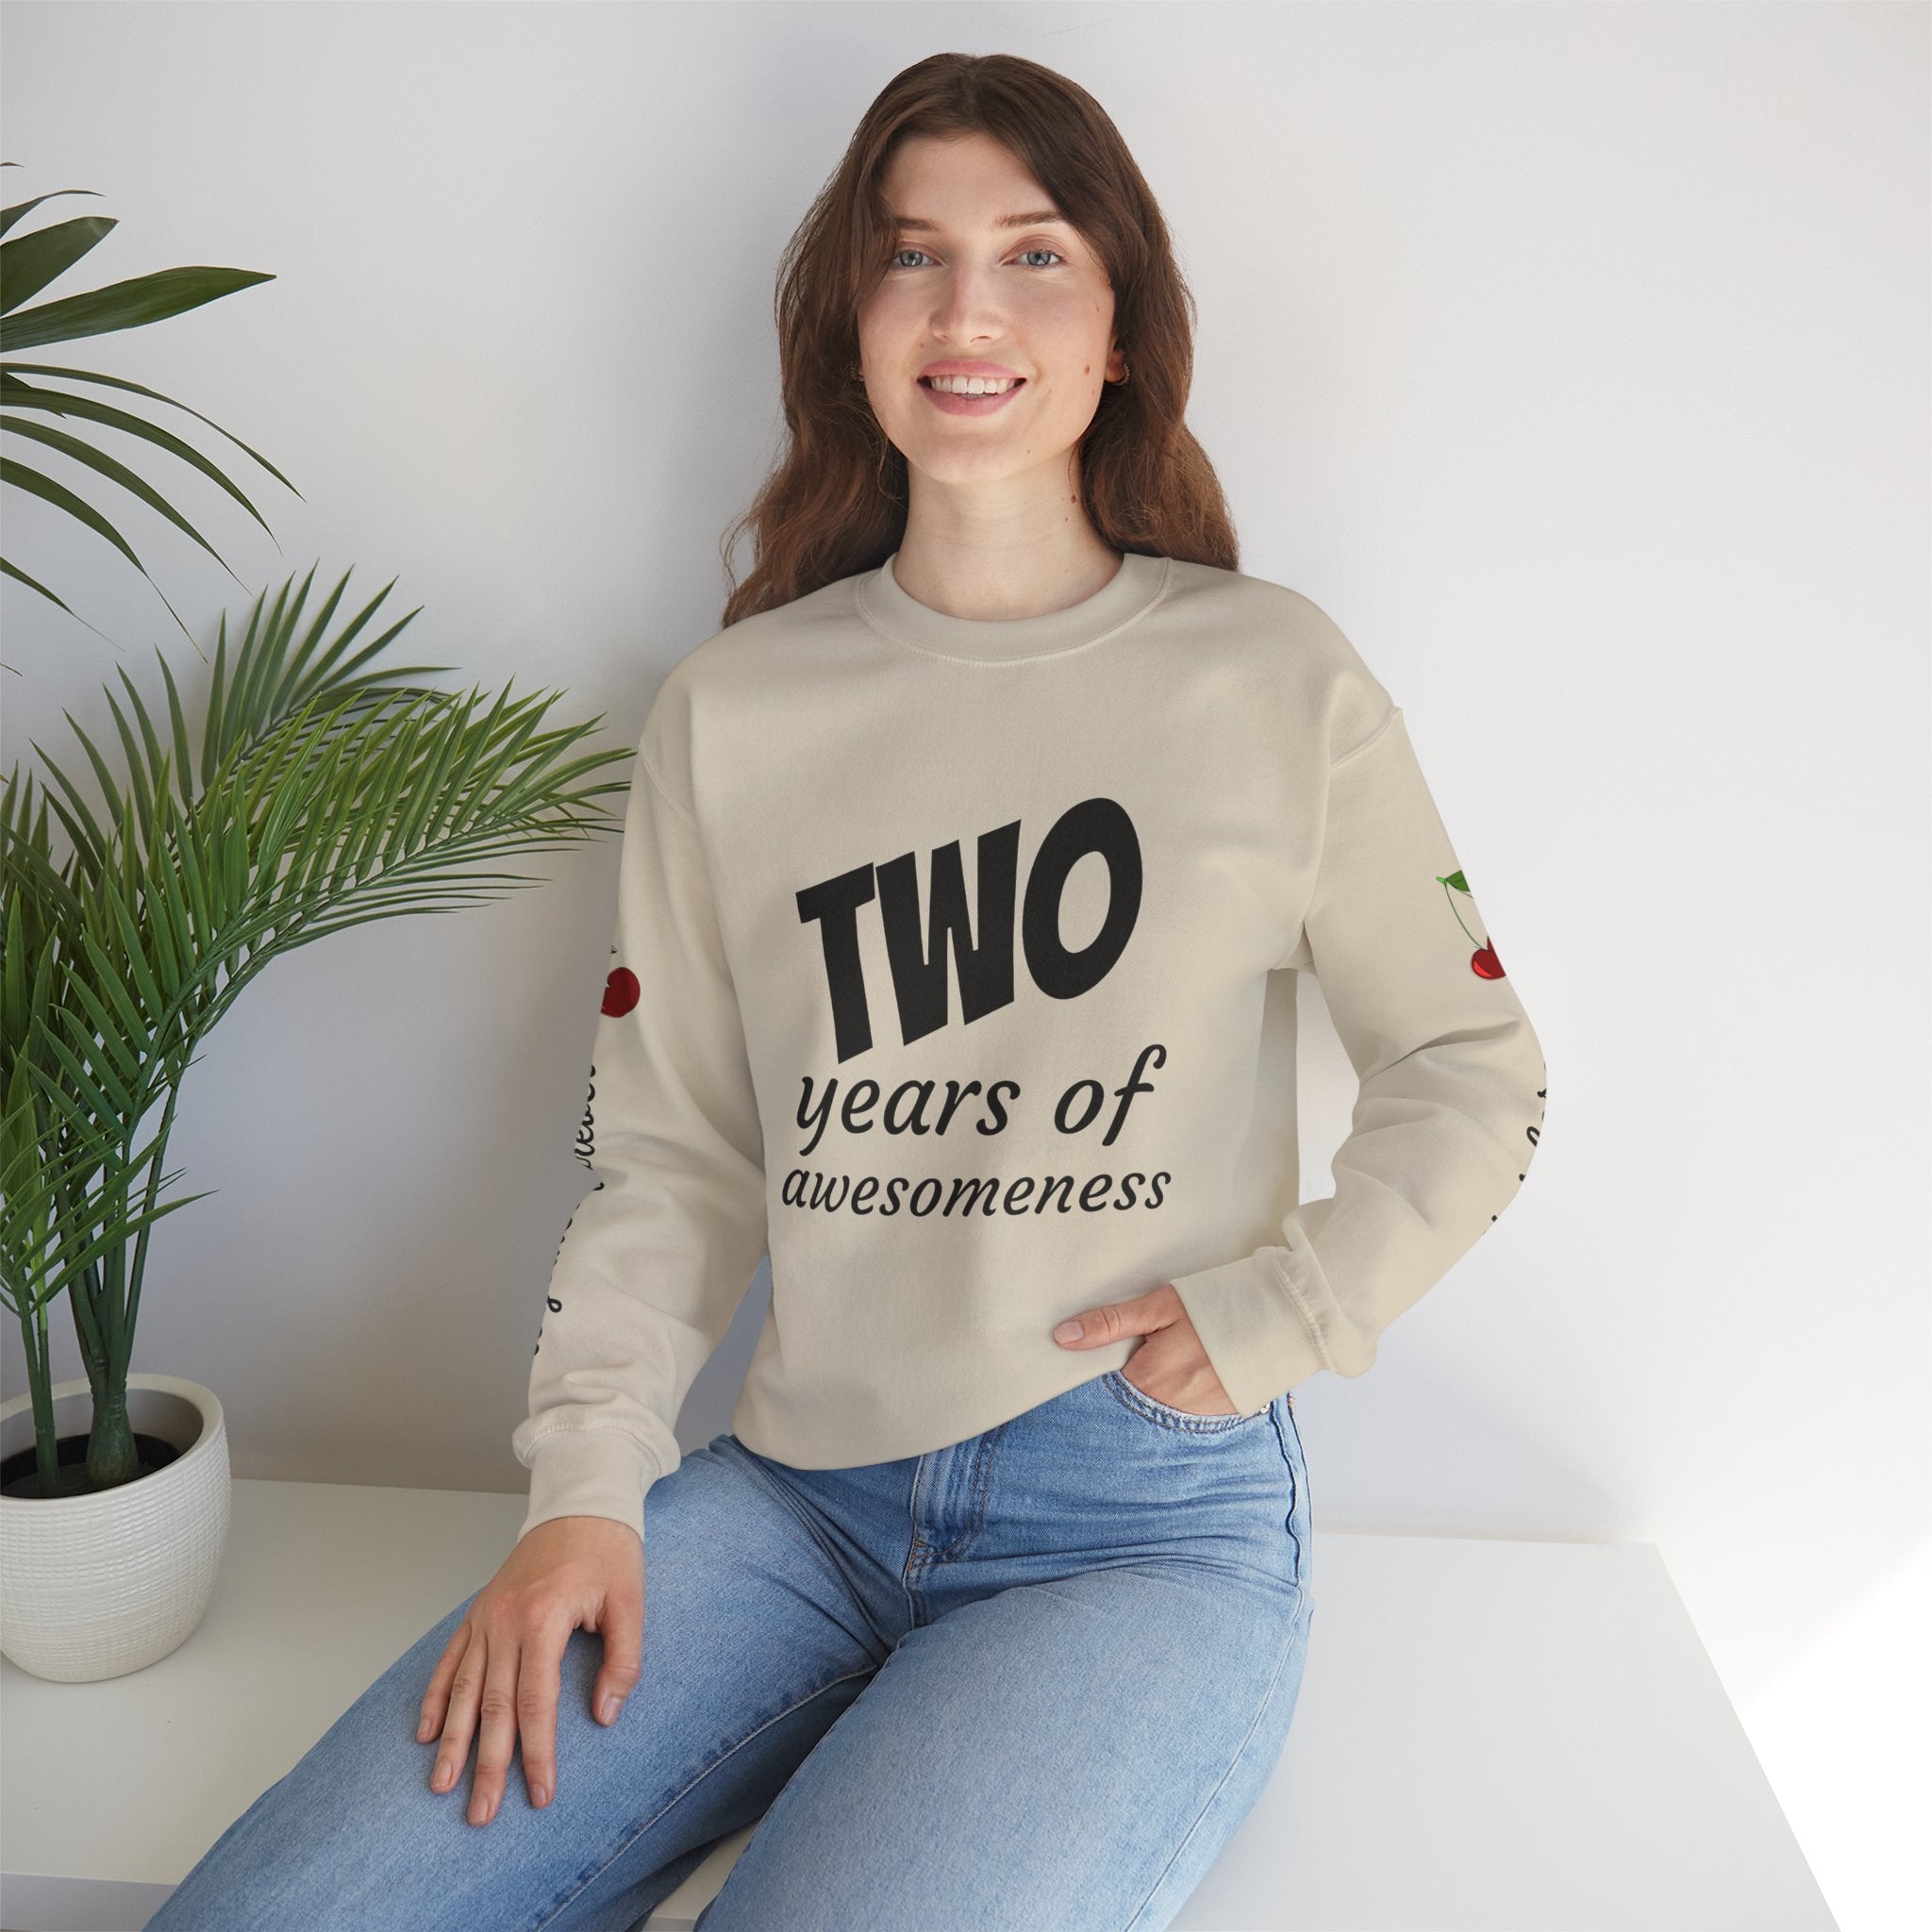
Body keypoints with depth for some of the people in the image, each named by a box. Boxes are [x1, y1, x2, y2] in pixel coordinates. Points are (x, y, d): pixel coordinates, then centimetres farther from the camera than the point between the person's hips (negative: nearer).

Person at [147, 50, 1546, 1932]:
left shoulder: (1275, 680, 0)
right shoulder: (727, 712, 6)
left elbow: (1472, 1074, 7)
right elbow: (670, 1149, 7)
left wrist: (1269, 1316, -5)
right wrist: (584, 1484, -4)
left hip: (1149, 1523, -1)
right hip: (797, 1495, 2)